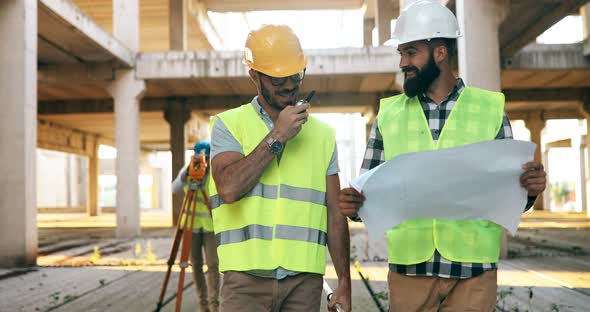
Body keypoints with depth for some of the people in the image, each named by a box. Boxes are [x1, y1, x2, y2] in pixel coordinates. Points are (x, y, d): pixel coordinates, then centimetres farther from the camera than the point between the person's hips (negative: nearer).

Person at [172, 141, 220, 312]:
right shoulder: (186, 171, -1)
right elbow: (174, 189, -19)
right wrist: (188, 171, -32)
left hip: (211, 225, -2)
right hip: (191, 224, 2)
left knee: (213, 264, -10)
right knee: (196, 265, 4)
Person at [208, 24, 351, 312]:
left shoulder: (322, 135, 11)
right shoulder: (229, 124, 3)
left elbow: (335, 216, 10)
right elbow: (229, 188, -15)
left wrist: (344, 283, 7)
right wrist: (276, 136, -10)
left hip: (305, 280, 2)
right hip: (247, 278, -2)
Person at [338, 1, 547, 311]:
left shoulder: (490, 110, 2)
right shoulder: (388, 114, 5)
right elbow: (369, 192, 6)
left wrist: (530, 189, -16)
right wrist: (353, 204, -15)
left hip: (473, 270, -1)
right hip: (408, 269, 1)